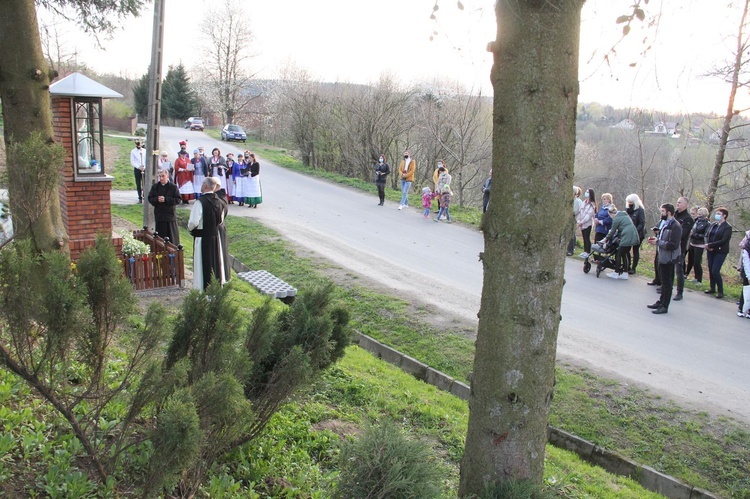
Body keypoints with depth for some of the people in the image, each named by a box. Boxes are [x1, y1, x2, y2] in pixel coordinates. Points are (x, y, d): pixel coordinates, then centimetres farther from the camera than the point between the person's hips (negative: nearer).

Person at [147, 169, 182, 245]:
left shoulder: (173, 187, -3)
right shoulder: (155, 187, 7)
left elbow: (178, 199, -8)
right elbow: (150, 198, 9)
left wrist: (166, 199, -17)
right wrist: (157, 199, -13)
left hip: (170, 214, -3)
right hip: (159, 215, 3)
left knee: (172, 236, -1)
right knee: (160, 236, 5)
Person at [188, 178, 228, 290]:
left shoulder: (200, 202, -19)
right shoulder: (219, 202, 2)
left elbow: (194, 222, -22)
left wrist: (189, 227, -2)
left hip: (202, 238, -6)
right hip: (215, 236, 6)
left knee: (203, 265, 2)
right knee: (216, 263, 16)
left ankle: (203, 289, 8)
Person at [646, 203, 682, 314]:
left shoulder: (675, 226, -19)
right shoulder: (666, 224, 10)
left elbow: (673, 245, -24)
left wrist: (658, 242, -17)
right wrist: (656, 239, 6)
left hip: (669, 259, -9)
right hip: (663, 257, 9)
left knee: (667, 283, 1)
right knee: (664, 282, 19)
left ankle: (664, 306, 8)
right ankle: (661, 302, 30)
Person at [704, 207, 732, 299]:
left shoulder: (727, 227, -9)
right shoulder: (713, 225, 9)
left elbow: (723, 241, -16)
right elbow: (707, 235, 10)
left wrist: (710, 245, -18)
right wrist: (707, 245, -9)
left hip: (720, 252, -6)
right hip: (710, 251, 6)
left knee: (715, 271, -10)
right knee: (711, 270, 10)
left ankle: (720, 291, 2)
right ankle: (712, 288, 23)